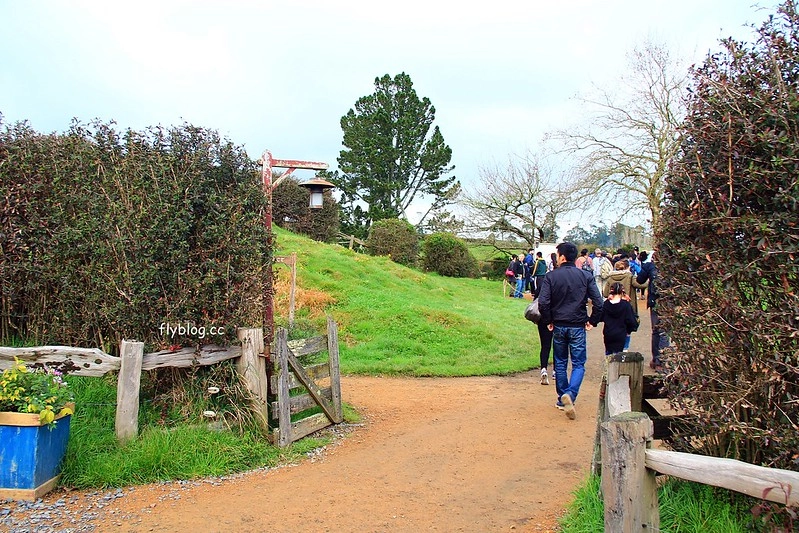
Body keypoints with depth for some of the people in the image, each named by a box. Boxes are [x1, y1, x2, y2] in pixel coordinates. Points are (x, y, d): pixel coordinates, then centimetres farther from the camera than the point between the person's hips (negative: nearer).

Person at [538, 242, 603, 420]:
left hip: (558, 326, 1)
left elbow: (543, 302, -12)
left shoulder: (551, 276, -6)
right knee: (578, 364, 4)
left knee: (560, 363, 15)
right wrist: (592, 321, 5)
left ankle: (562, 398, 22)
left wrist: (548, 321, 1)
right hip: (578, 327, 0)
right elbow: (598, 302, -7)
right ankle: (570, 394, -18)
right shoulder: (586, 276, -3)